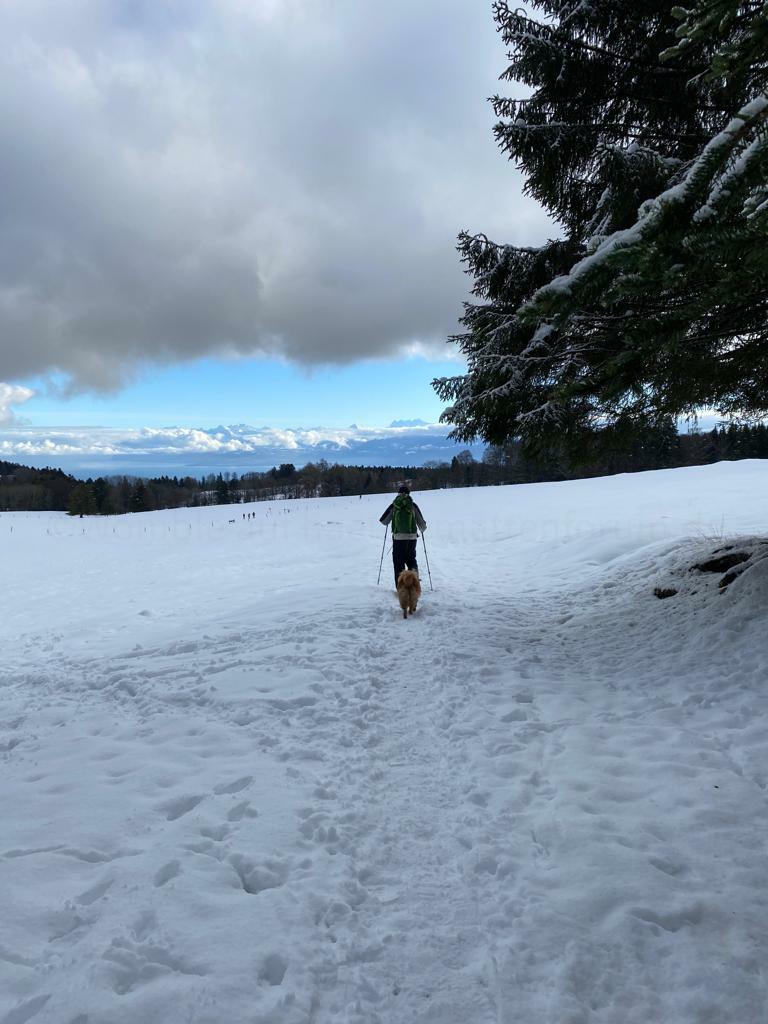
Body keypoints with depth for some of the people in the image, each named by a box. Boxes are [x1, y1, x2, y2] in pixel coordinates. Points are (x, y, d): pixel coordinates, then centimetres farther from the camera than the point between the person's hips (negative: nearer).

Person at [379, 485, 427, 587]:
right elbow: (421, 523, 5)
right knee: (411, 559, 20)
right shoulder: (413, 505, 1)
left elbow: (383, 521, 5)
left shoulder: (394, 505, 0)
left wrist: (387, 523, 28)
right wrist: (422, 529, 27)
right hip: (412, 537, 1)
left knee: (398, 561, 7)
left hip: (398, 537, -1)